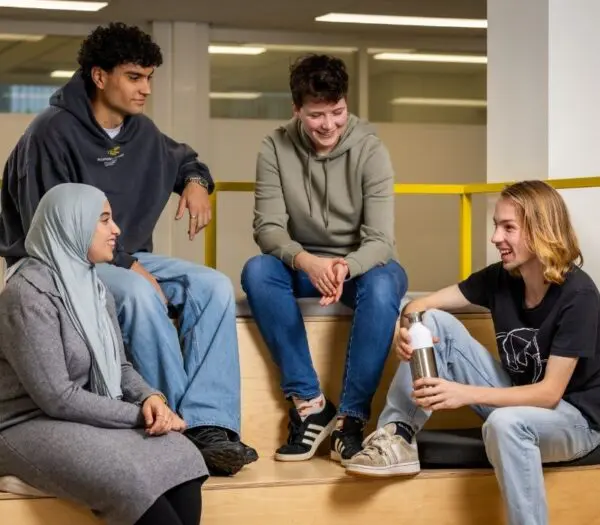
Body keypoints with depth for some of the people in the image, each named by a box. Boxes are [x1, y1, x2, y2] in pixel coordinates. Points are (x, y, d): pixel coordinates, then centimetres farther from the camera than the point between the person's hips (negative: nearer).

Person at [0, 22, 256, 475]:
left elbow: (184, 160, 29)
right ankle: (179, 424, -26)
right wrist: (128, 266, -23)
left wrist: (197, 182, 3)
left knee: (214, 286, -17)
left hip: (129, 259, 7)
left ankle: (209, 426, -26)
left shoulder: (142, 132, 6)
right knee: (139, 295, -36)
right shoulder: (54, 132, -15)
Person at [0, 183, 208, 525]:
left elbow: (119, 366, 14)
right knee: (133, 477, -32)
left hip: (90, 418, 8)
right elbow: (57, 398, -20)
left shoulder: (93, 285, 11)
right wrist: (141, 415, -16)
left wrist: (151, 398, -8)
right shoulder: (28, 294, -17)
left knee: (180, 455, -20)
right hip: (33, 426, -8)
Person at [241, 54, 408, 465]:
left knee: (383, 283, -36)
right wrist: (306, 261, -37)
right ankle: (310, 403, -27)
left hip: (361, 265, -2)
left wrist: (345, 267, -43)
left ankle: (352, 417, -29)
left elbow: (380, 240, -20)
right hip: (303, 265, 2)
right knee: (257, 271, -30)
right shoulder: (276, 148, -9)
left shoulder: (370, 150, -14)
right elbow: (268, 227, -15)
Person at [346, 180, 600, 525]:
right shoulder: (500, 277, -5)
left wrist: (465, 394, -36)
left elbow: (550, 393, -26)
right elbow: (421, 306, -2)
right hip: (516, 398, 6)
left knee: (506, 423, -42)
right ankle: (398, 438, -11)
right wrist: (407, 330, -28)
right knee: (435, 323, -10)